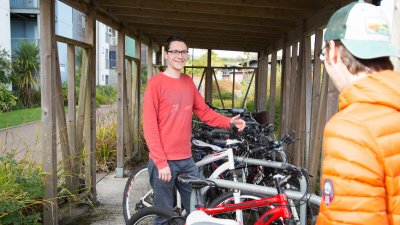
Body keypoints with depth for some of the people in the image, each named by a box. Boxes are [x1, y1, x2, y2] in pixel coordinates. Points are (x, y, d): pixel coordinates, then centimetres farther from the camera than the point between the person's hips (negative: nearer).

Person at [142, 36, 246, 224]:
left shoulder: (188, 82, 10)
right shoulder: (156, 83, -8)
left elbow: (204, 112, 14)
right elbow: (149, 126, -12)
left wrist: (228, 122, -2)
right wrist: (161, 162, -16)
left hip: (186, 159, 6)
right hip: (164, 160, -6)